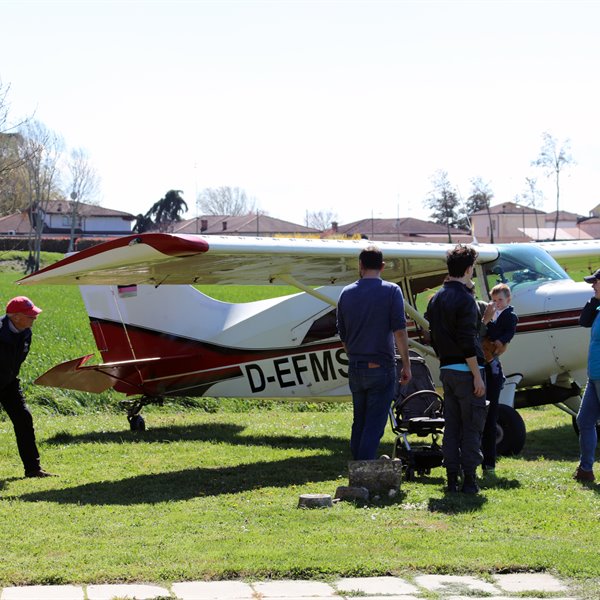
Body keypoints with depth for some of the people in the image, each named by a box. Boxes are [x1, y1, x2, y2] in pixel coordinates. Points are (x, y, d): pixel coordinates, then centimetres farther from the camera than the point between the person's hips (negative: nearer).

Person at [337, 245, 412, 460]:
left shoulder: (347, 293, 7)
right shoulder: (391, 291, -6)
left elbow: (343, 335, 13)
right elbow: (400, 331, -11)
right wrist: (406, 364, -4)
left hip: (355, 368, 4)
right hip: (381, 368, -4)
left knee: (359, 423, 15)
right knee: (374, 425, -4)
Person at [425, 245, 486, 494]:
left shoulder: (436, 299, 12)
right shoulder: (464, 298, -14)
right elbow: (467, 342, -18)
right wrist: (477, 375, -15)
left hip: (447, 370, 8)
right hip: (465, 370, -8)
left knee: (451, 425, 10)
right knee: (472, 426, -2)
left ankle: (452, 479, 10)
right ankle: (469, 479, -3)